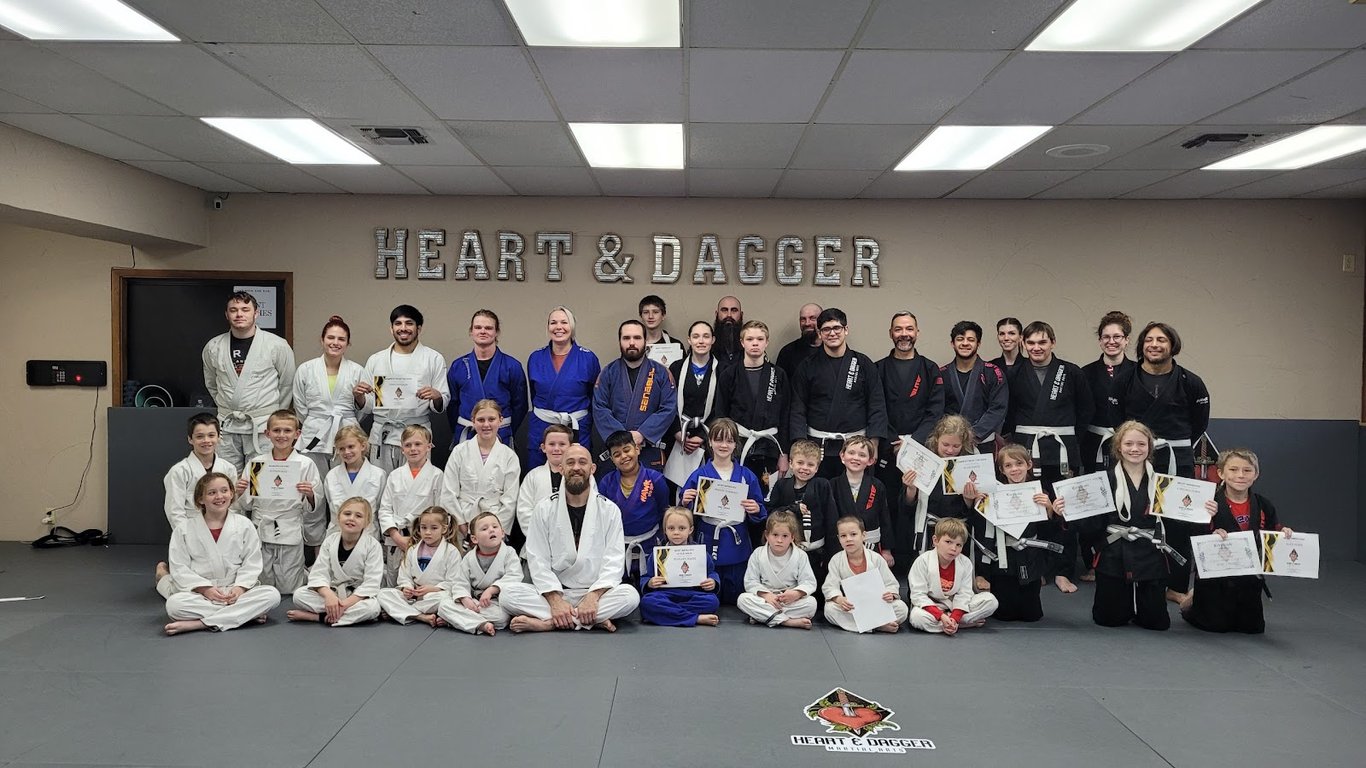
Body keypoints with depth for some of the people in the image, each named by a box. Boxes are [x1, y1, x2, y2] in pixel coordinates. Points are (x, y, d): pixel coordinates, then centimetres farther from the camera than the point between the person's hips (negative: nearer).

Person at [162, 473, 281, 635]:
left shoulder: (244, 525, 4)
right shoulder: (184, 529, 3)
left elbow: (252, 563, 2)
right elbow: (179, 568, -2)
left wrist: (240, 587, -17)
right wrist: (205, 588, -15)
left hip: (236, 592, 1)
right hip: (199, 594, -1)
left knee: (272, 594, -27)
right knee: (174, 604, -33)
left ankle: (198, 624, -31)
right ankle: (249, 614, -28)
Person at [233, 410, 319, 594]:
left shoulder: (306, 464, -2)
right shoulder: (256, 463, 4)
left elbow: (312, 509, 1)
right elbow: (246, 505, 10)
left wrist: (310, 495, -19)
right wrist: (240, 493, -10)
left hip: (291, 533, -2)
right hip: (261, 531, 2)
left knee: (287, 588, 4)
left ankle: (303, 572, 32)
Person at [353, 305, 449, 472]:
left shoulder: (434, 359, 6)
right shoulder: (376, 360, 13)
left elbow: (442, 406, 5)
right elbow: (368, 406, 15)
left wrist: (436, 397, -16)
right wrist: (358, 396, -5)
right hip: (382, 437, 2)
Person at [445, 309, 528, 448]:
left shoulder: (512, 366, -2)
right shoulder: (458, 366, 4)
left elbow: (520, 405, 3)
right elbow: (452, 404, 11)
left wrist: (505, 432, 3)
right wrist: (458, 433, 8)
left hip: (500, 437, -2)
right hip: (465, 437, 2)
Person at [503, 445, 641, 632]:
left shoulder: (609, 510, 4)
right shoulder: (544, 509, 5)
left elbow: (614, 561, -5)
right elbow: (538, 560, -3)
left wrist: (593, 596, -22)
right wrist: (555, 600, -18)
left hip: (596, 593, 0)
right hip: (555, 592, 0)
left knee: (630, 595, -31)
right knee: (509, 594, -25)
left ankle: (547, 623, -27)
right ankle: (594, 620, -26)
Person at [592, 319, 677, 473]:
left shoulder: (661, 373, 6)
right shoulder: (608, 373, 6)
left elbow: (668, 409, -3)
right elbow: (599, 409, -2)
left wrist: (641, 434, -13)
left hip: (650, 450, 0)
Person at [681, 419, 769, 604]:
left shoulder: (747, 476, 4)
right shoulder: (699, 475, 1)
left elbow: (761, 514, 8)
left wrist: (756, 510, -14)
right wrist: (685, 502, -17)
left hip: (737, 547, 1)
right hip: (708, 545, -1)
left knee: (735, 600, 9)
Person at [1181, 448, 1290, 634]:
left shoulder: (1264, 506, 0)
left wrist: (1284, 534, -13)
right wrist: (1212, 536, -34)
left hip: (1249, 577, 4)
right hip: (1214, 575, -4)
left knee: (1253, 627, 11)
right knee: (1217, 626, 1)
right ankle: (1193, 602, 31)